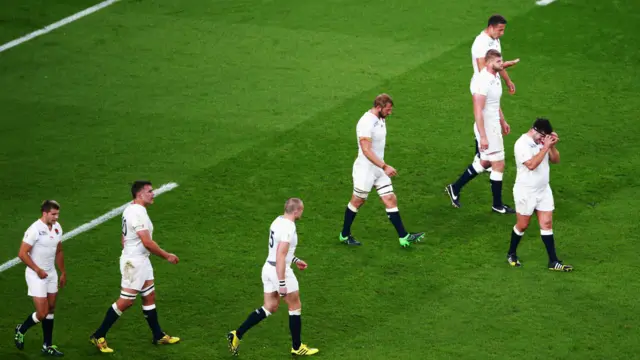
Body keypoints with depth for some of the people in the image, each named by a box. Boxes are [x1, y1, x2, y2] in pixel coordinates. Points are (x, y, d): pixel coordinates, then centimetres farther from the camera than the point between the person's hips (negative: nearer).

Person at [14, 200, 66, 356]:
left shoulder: (57, 227, 4)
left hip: (51, 273, 8)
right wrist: (38, 270, -19)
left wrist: (63, 273, 19)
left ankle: (48, 346, 18)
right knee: (42, 313, -8)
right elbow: (22, 253, -19)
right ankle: (21, 330, 19)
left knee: (51, 310, 10)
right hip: (36, 276, -8)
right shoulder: (35, 230, -20)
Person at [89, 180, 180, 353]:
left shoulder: (130, 210, 10)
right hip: (134, 262, -10)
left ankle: (158, 336, 23)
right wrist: (167, 256, -15)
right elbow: (147, 242, -25)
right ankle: (98, 336, 3)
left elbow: (124, 238, 18)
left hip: (141, 260, 10)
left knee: (149, 297, 15)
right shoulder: (138, 213, -22)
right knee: (126, 301, -4)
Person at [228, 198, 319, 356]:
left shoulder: (278, 221, 6)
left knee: (270, 308, 16)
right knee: (295, 307, 9)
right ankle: (297, 347, 20)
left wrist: (295, 260, 30)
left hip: (268, 268, 9)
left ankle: (237, 334, 8)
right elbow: (280, 257, -27)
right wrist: (282, 284, -26)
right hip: (280, 270, -9)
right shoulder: (288, 228, -23)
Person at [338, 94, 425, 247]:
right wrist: (385, 166, -33)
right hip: (365, 170, -8)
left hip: (379, 169, 8)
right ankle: (345, 235, 26)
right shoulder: (366, 123, -24)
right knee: (357, 202, 8)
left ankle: (404, 237, 3)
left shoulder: (380, 120, 5)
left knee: (391, 200, 3)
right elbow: (366, 150, -30)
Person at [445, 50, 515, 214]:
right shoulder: (483, 82, -25)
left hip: (494, 126, 10)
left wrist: (503, 122, 28)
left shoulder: (496, 77, 5)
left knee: (485, 162, 20)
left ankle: (455, 188, 29)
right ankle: (497, 205, 15)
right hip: (486, 128, -10)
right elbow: (478, 111, -26)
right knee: (499, 165, 1)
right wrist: (482, 137, -27)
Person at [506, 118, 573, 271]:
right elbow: (531, 164, -31)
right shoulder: (522, 144, -20)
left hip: (543, 190, 6)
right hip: (526, 192, -6)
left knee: (547, 224, 3)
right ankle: (511, 254, 29)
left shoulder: (543, 141, 1)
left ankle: (553, 262, 3)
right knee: (522, 225, 7)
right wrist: (545, 147, -29)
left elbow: (555, 160, 5)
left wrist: (552, 145, -13)